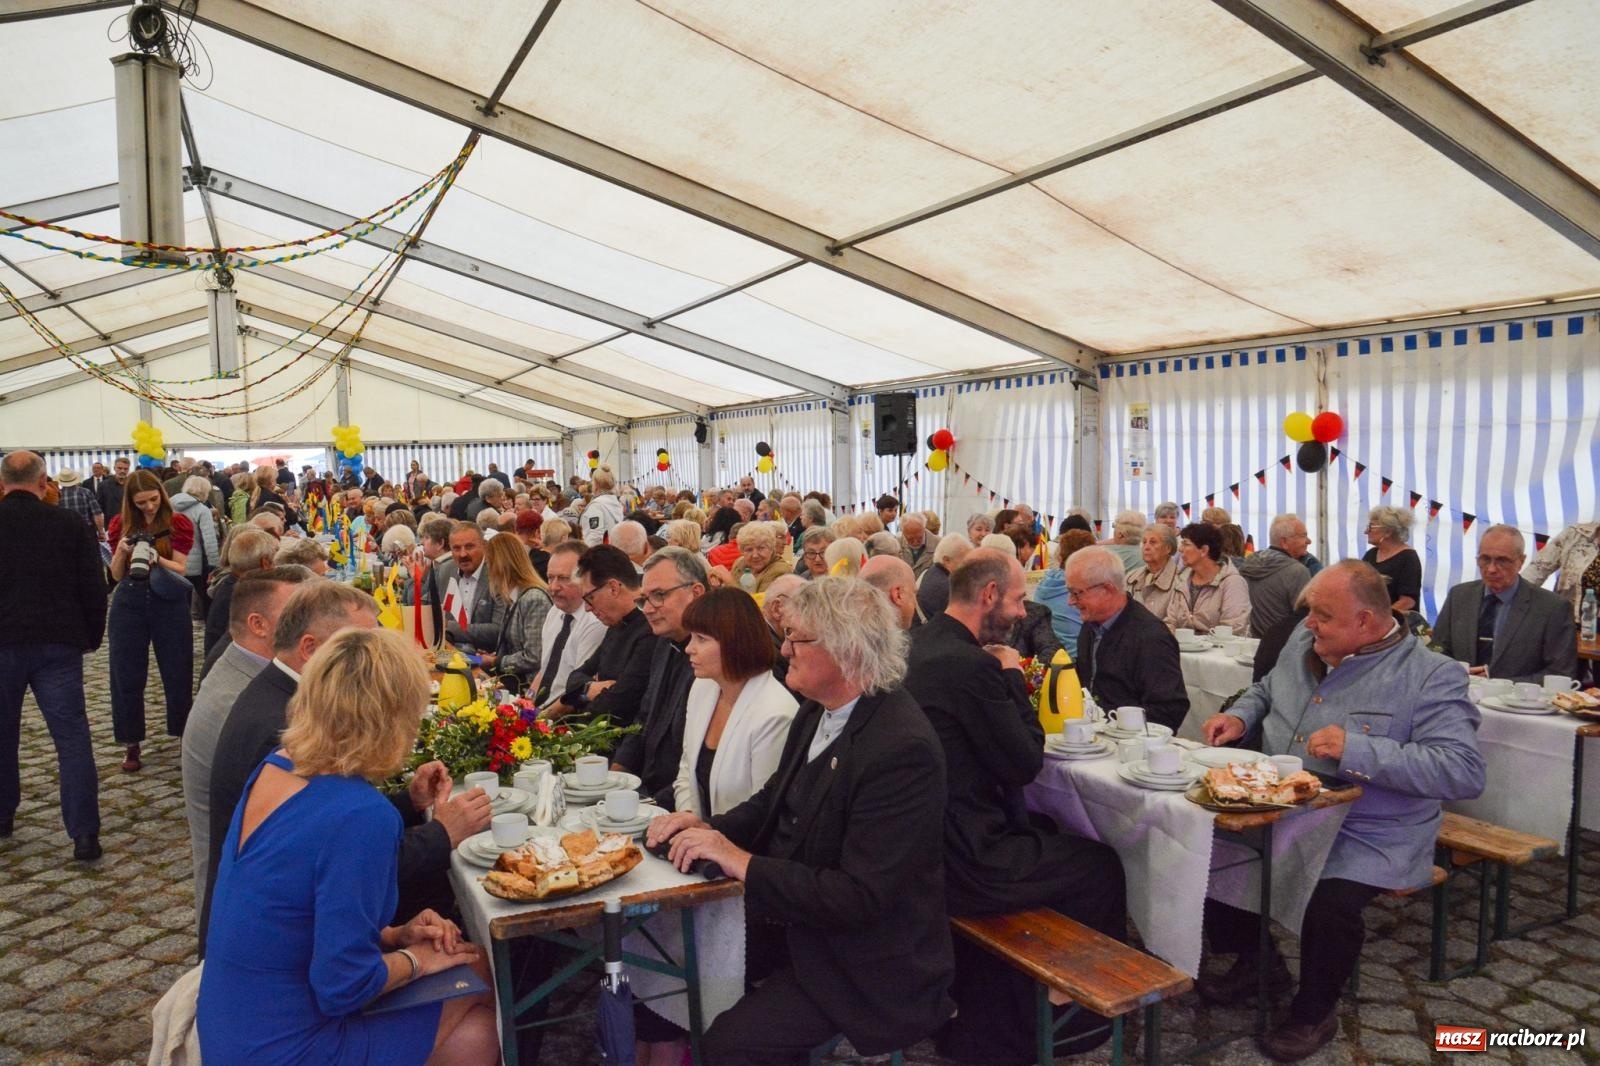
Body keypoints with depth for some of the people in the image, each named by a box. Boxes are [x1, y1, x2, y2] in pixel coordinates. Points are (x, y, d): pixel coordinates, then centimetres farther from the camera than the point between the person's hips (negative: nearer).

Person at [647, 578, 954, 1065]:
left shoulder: (902, 748, -28)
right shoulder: (818, 710, -1)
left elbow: (861, 898, -28)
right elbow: (774, 801, 11)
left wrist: (743, 862, -24)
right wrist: (710, 828, -8)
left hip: (864, 960, -7)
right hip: (798, 918, 8)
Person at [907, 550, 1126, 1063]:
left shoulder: (922, 643, 4)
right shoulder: (971, 665, -24)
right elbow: (1026, 764, -13)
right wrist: (1013, 678, -4)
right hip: (962, 861, -9)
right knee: (1101, 865, 10)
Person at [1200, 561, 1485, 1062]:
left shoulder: (1431, 676, -15)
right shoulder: (1304, 641, 5)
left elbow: (1464, 771, -24)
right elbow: (1266, 690, 23)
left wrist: (1359, 751, -31)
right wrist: (1240, 716, 1)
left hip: (1367, 838, -6)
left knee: (1331, 905, -30)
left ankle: (1313, 1013, 4)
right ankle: (1254, 960, 17)